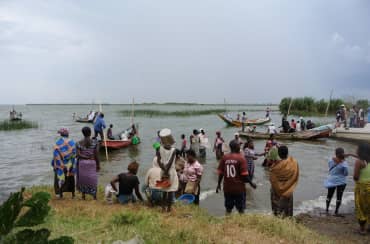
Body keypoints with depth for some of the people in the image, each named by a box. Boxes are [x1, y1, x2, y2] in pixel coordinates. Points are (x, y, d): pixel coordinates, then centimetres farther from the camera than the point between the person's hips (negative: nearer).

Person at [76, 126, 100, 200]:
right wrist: (98, 164, -1)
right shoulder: (95, 142, -7)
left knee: (83, 178, 13)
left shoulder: (79, 143, -4)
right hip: (92, 163, -1)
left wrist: (86, 157, -5)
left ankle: (83, 196, 19)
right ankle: (94, 196, 13)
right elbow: (96, 155, -8)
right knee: (93, 179, 8)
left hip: (82, 163, 1)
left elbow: (78, 155, -13)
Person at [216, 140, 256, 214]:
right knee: (240, 209, 10)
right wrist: (251, 183, 1)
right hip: (239, 188, -3)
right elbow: (244, 174, -13)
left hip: (227, 188, 3)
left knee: (228, 209, 14)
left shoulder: (224, 158, -2)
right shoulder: (241, 158, -12)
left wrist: (219, 184, 13)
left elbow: (220, 173, 1)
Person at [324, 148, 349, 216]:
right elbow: (346, 173, -11)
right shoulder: (344, 163, -20)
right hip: (341, 182, -3)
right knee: (339, 197, 9)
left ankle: (327, 209, 22)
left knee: (329, 195, 17)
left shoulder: (331, 160, -11)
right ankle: (336, 212, 12)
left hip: (331, 181, 3)